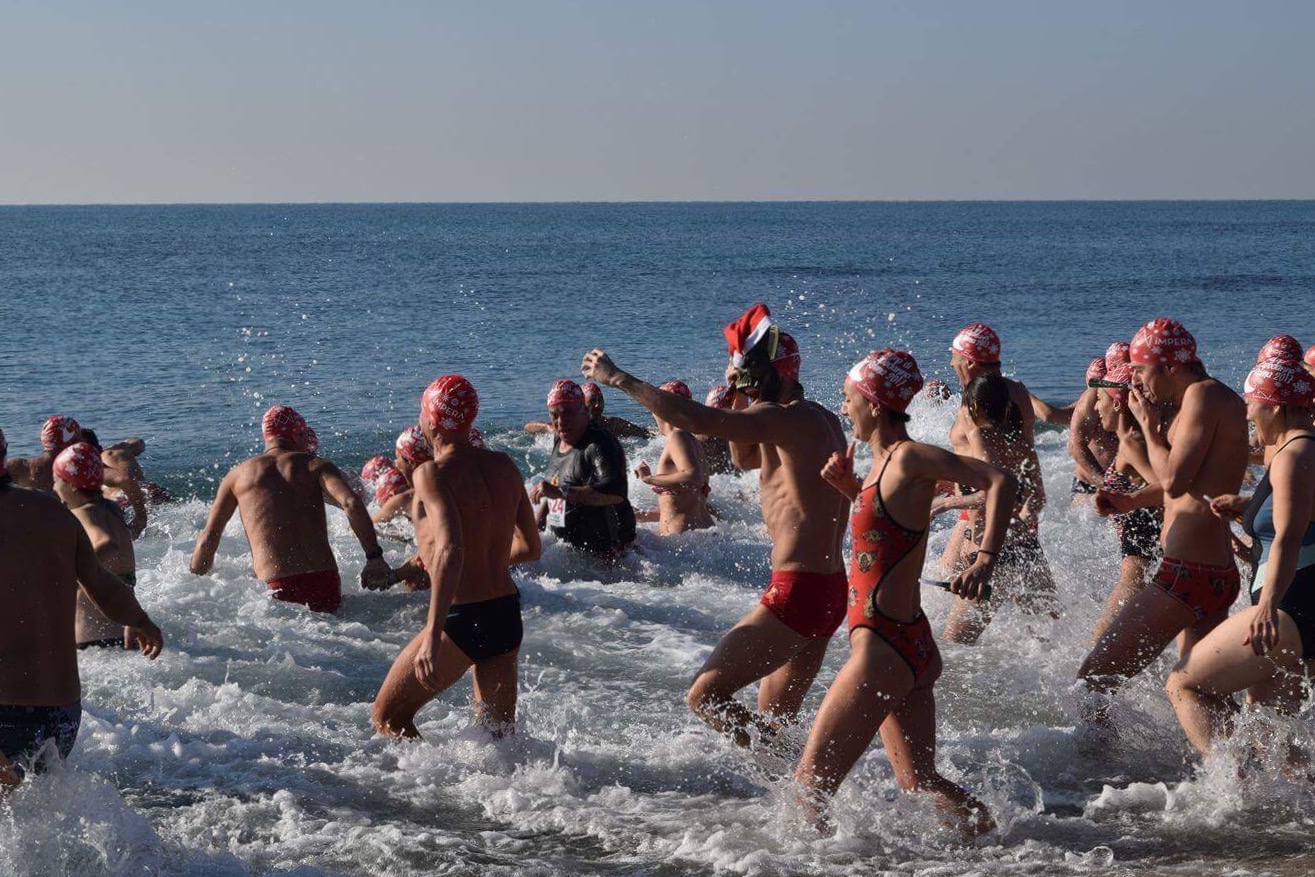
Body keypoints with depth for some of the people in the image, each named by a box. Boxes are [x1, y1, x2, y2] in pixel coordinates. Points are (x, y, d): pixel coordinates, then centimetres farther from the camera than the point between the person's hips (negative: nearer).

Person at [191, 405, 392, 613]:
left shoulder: (237, 474, 16)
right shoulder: (315, 465, 12)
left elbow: (208, 539, 15)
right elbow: (351, 503, -7)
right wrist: (374, 557, -3)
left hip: (276, 588, -1)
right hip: (326, 585, 1)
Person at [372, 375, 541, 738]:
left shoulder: (433, 473, -14)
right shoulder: (505, 467, 7)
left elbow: (451, 550, -28)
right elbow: (530, 547, 15)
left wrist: (433, 637, -32)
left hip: (462, 618, -7)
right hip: (507, 615, 7)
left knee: (388, 716, 8)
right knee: (499, 732, 19)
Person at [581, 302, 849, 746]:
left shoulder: (788, 419, -15)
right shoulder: (822, 419, 15)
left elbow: (693, 419, -24)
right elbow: (746, 458, 31)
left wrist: (617, 378, -14)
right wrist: (740, 408, 12)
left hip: (798, 592, -10)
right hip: (829, 591, 10)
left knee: (705, 696, -6)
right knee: (773, 725, 18)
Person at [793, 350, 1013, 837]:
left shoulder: (909, 457, -15)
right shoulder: (885, 461, 11)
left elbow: (998, 480, -24)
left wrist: (985, 558, -36)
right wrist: (849, 487, 13)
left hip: (883, 647, -10)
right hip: (911, 644, 10)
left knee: (810, 784, -4)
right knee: (919, 782, 14)